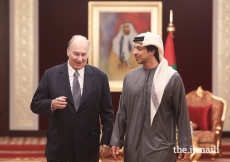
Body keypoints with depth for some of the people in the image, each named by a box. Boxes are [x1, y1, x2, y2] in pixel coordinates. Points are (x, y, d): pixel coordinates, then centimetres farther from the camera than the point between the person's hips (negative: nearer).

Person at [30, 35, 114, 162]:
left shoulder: (100, 77, 0)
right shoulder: (51, 74, -2)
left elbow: (107, 112, 4)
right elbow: (35, 104, 1)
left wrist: (106, 141, -1)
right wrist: (52, 104, -19)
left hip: (88, 148, 1)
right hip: (58, 146, 0)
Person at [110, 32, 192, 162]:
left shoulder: (172, 78, -5)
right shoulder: (130, 77, 6)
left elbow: (182, 114, -3)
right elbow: (122, 111, 9)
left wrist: (184, 145, -4)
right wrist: (116, 140, 6)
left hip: (160, 148, -3)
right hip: (133, 147, 4)